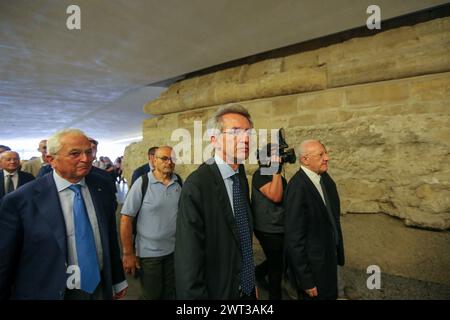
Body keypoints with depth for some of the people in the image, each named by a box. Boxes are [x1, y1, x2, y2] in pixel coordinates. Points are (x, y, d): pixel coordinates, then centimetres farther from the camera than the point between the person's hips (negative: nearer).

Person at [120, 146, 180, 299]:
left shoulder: (179, 183, -2)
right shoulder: (142, 183, -13)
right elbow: (126, 219, -12)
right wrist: (128, 253, -10)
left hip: (175, 250, 3)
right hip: (149, 253, -3)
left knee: (171, 294, 20)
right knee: (151, 295, 17)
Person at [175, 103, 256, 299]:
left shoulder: (241, 175, -1)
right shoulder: (196, 186, -25)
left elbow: (243, 235, 6)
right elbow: (189, 259, -22)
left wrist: (250, 281, 8)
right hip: (218, 291, -6)